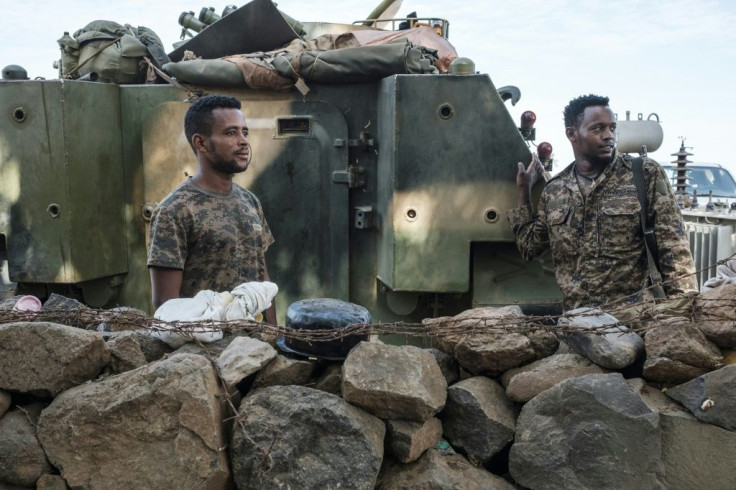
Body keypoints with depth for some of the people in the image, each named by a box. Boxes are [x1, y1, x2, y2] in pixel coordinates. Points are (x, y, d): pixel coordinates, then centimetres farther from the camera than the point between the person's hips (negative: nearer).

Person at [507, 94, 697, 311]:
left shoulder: (646, 174, 0)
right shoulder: (553, 190, 10)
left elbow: (673, 246, -2)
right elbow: (529, 247, 15)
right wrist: (524, 191, 13)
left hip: (636, 311, -2)